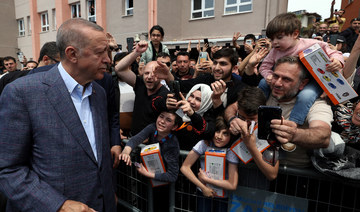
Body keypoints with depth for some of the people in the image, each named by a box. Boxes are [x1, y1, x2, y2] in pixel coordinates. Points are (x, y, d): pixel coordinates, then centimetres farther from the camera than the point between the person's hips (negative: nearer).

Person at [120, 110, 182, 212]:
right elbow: (136, 139, -32)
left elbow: (172, 176, -30)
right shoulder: (153, 128, -20)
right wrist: (126, 151, -52)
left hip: (161, 180, -4)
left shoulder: (172, 145, -31)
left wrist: (147, 174, -33)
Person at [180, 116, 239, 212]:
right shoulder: (204, 144, -18)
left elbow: (232, 185, -22)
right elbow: (184, 167, -18)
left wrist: (206, 179, -19)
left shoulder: (231, 151, -19)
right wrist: (203, 187, -18)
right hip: (204, 193, 1)